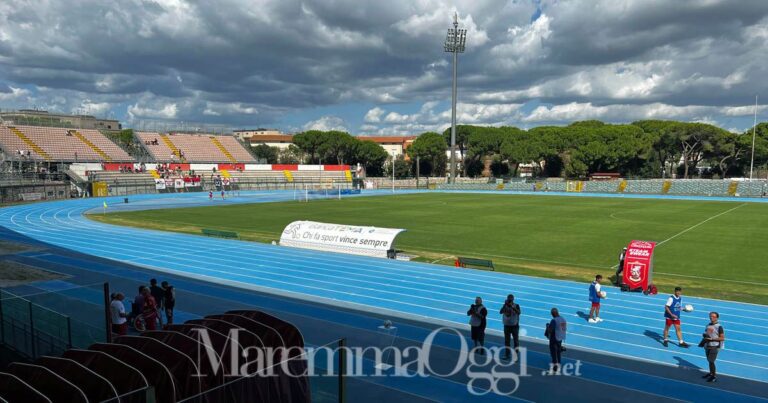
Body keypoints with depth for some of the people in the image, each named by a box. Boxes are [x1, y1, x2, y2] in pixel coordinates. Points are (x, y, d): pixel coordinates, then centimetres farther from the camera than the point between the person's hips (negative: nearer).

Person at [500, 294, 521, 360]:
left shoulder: (516, 306, -7)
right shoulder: (505, 306, 1)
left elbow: (518, 312, -26)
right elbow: (500, 312, -15)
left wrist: (512, 306, -33)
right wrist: (505, 305, -25)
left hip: (514, 326, -3)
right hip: (507, 325, 3)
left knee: (516, 340, -1)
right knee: (507, 341, 10)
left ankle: (516, 356, 4)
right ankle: (507, 355, 20)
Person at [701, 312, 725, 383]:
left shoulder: (719, 327, -12)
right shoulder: (708, 325, 10)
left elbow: (722, 338, -14)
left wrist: (712, 339, -20)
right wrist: (704, 335, 0)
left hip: (714, 347, -7)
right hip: (707, 345, 7)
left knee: (711, 361, -8)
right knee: (709, 360, 15)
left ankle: (714, 376, 1)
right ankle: (711, 373, 29)